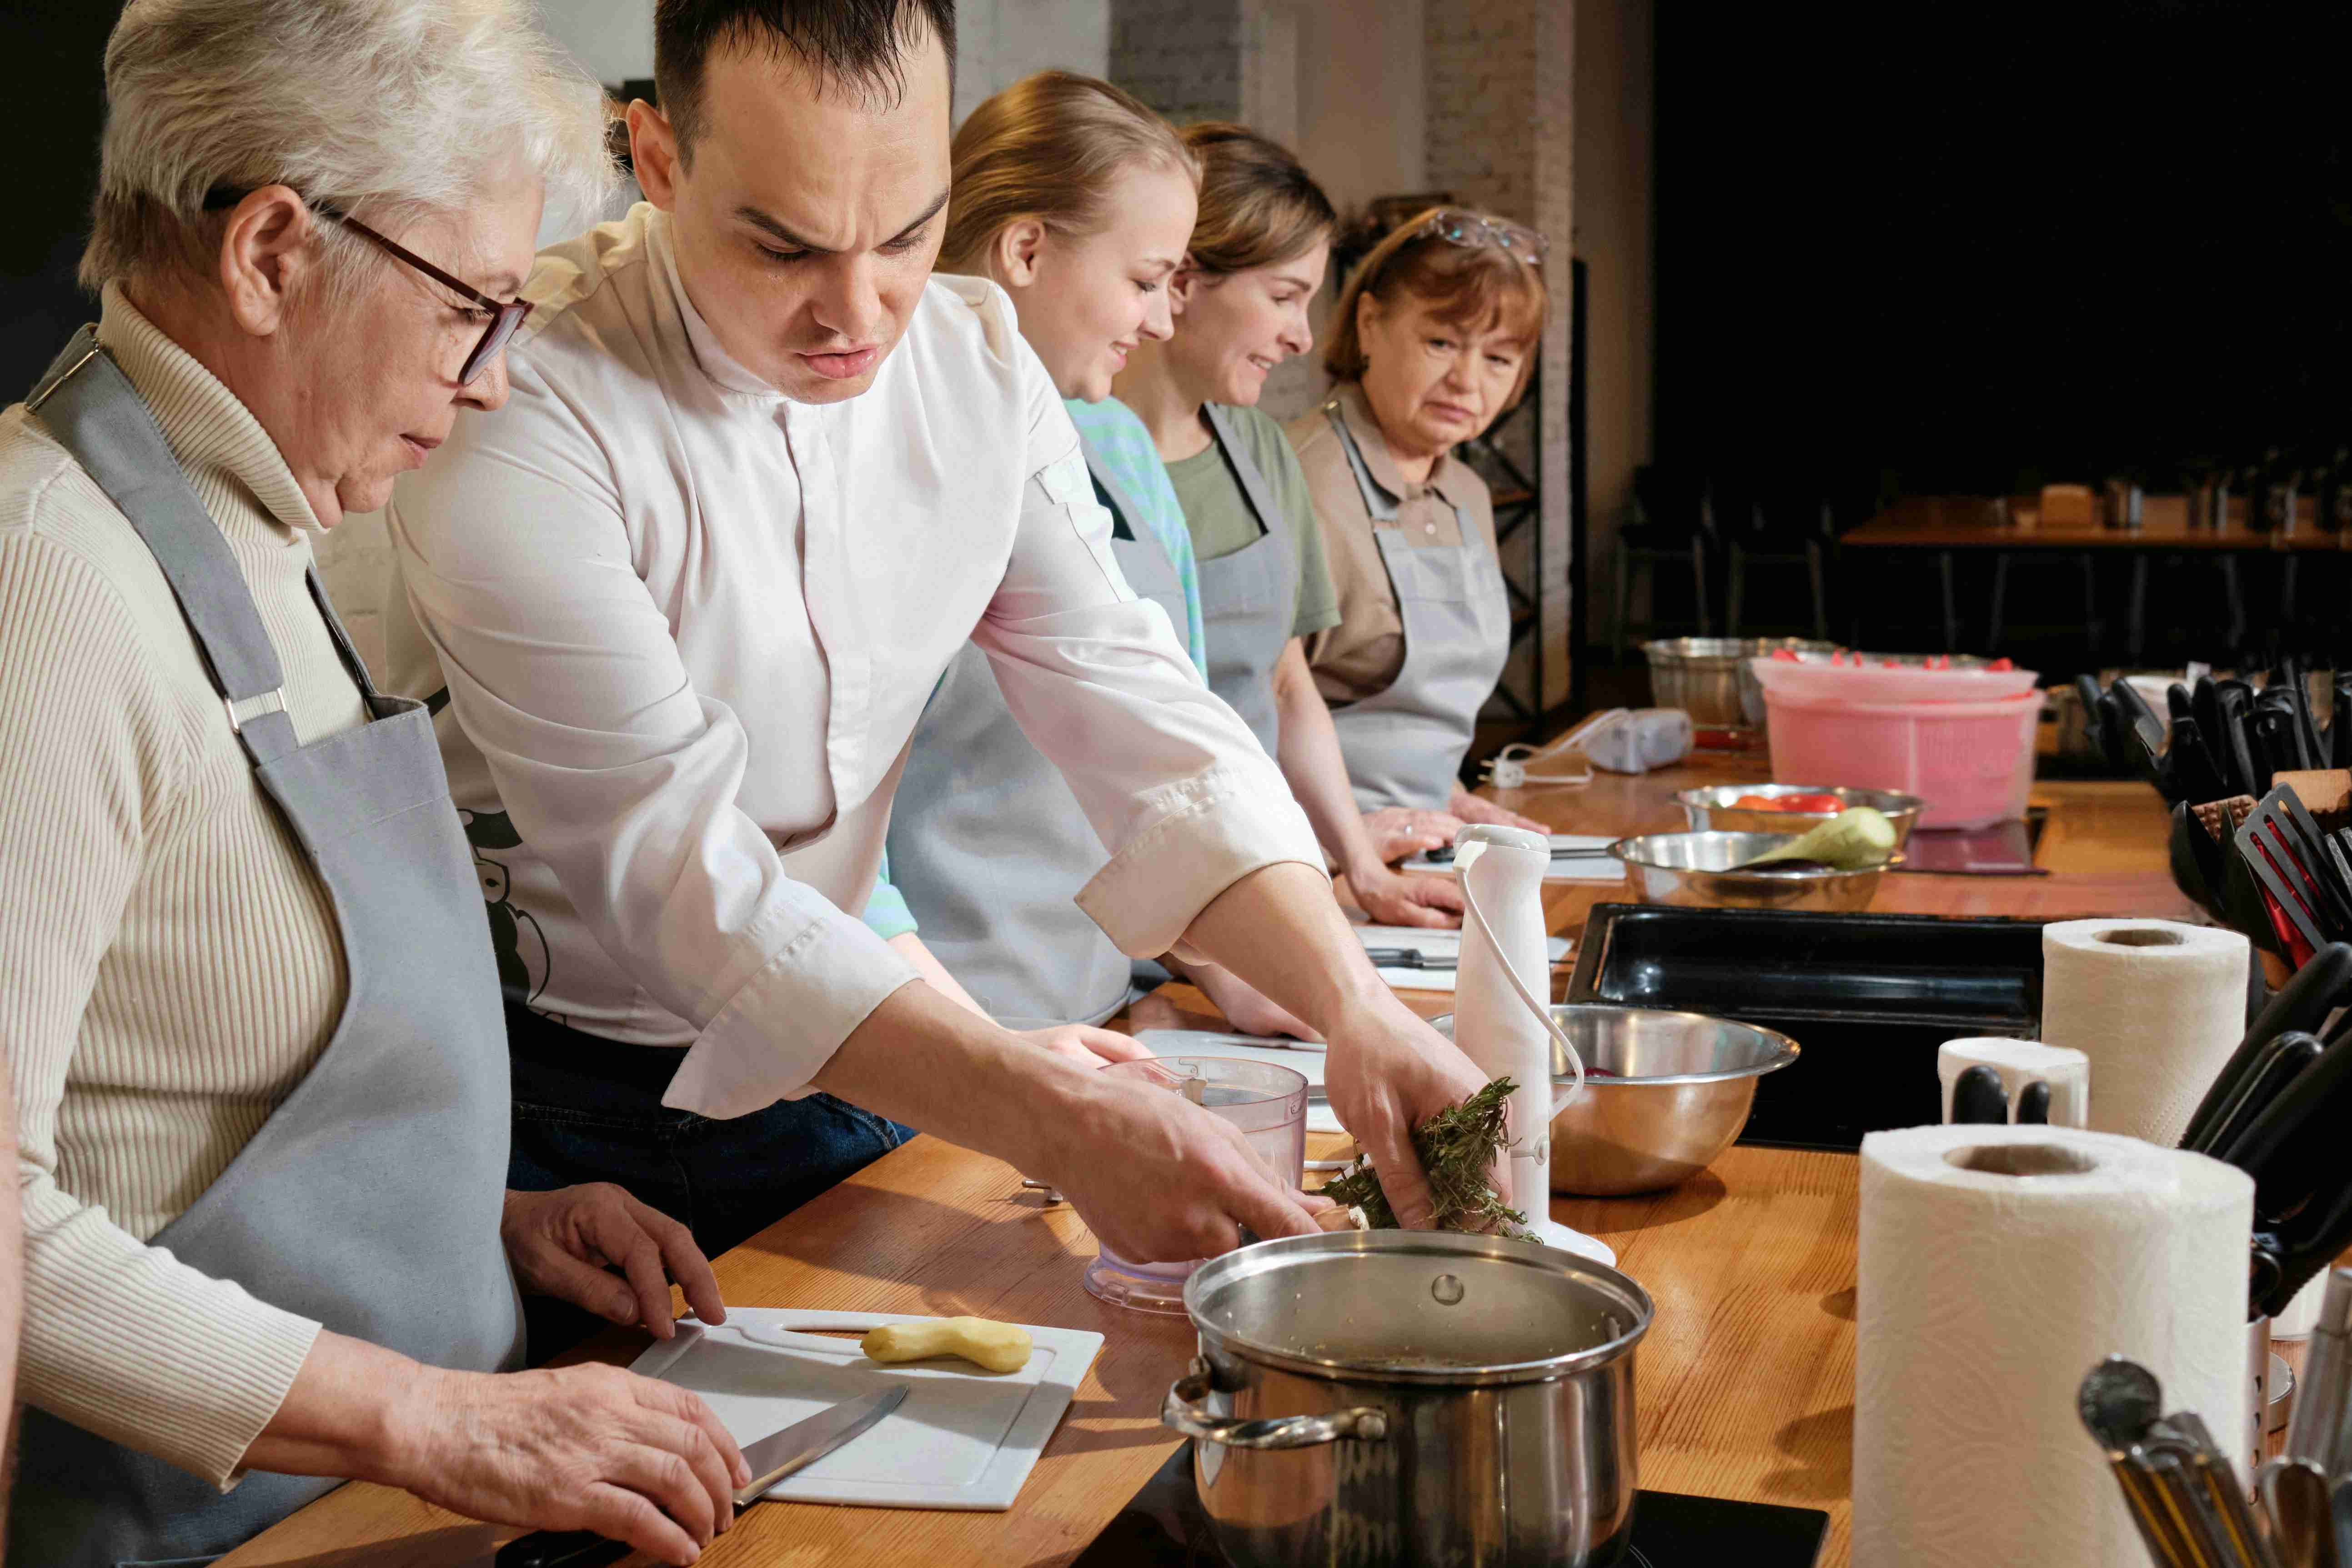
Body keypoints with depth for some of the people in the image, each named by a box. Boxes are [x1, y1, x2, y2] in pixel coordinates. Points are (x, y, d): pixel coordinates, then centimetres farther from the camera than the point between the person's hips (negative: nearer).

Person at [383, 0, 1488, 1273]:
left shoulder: (979, 365, -2)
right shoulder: (521, 414, -23)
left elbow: (1126, 699, -5)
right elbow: (674, 875, -28)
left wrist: (1353, 1004, -21)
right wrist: (1063, 1125, -36)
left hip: (832, 1071, 5)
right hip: (553, 1101, -5)